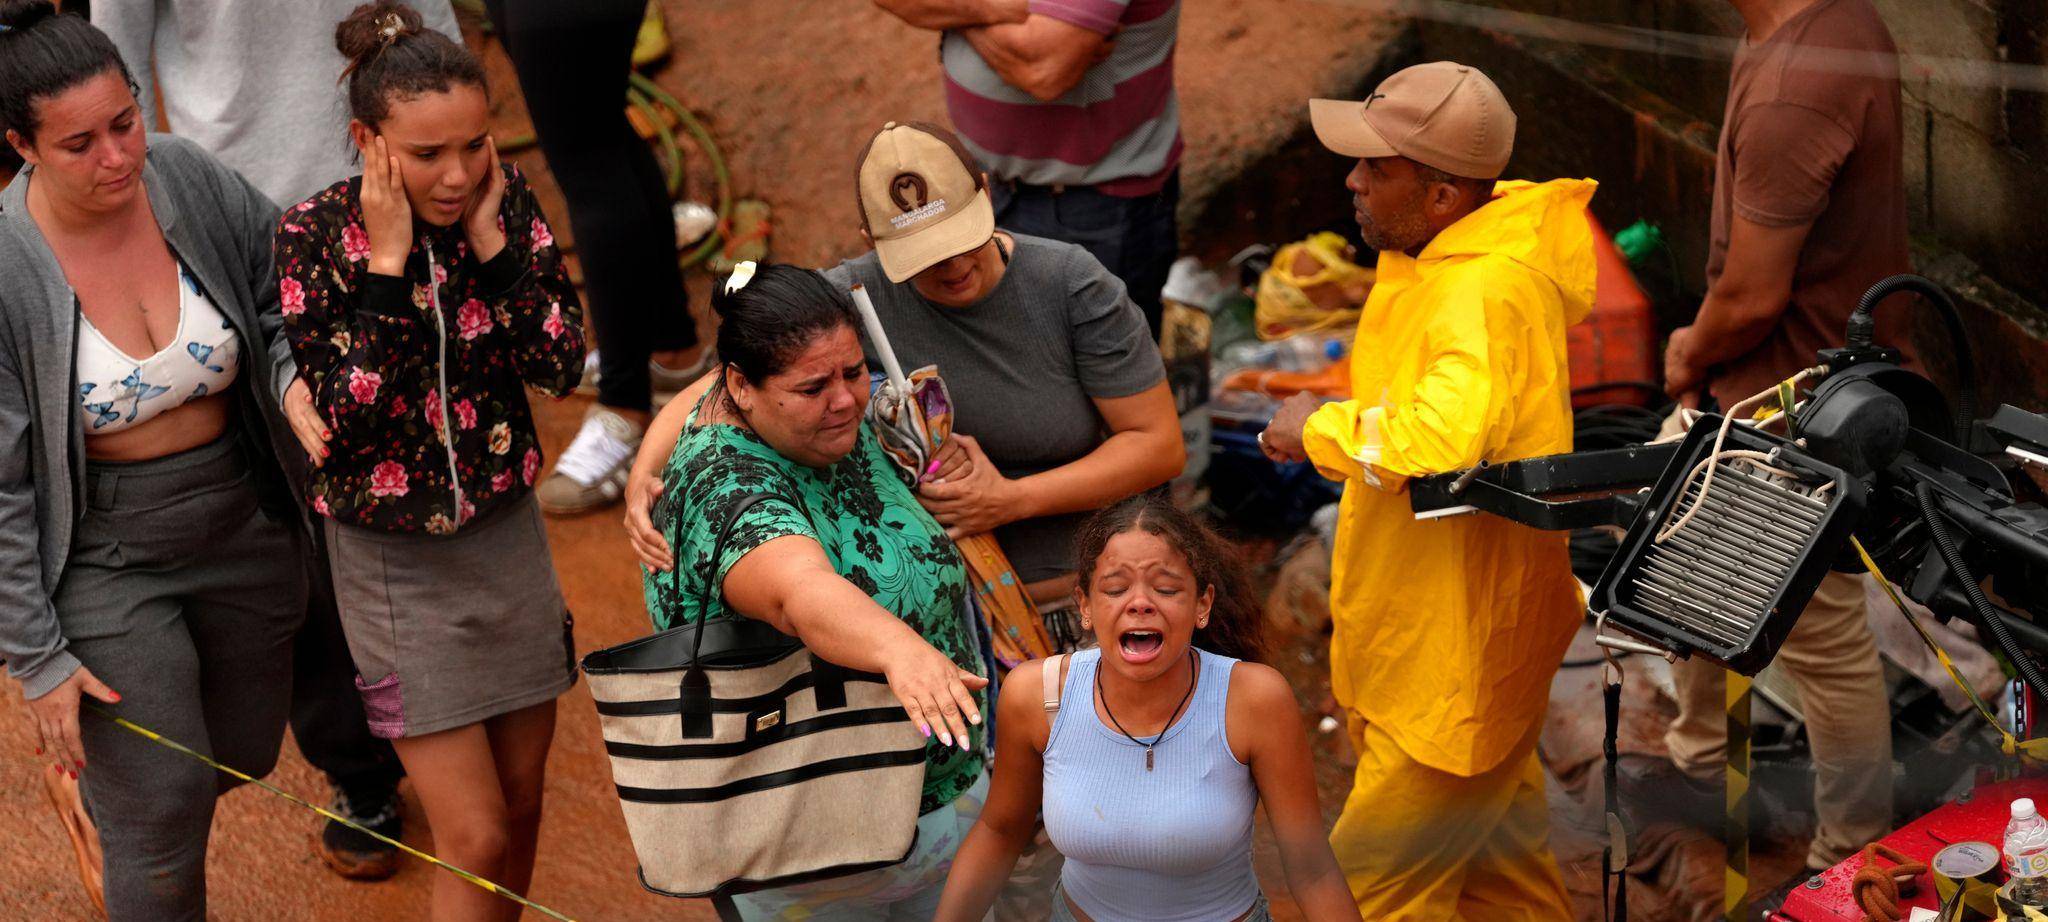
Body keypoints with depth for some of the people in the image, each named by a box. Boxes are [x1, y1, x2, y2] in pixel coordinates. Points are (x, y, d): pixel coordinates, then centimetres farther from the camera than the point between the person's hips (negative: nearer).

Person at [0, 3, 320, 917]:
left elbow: (282, 302, 4)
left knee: (244, 754, 22)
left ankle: (115, 774, 55)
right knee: (166, 817, 1)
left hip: (243, 524, 5)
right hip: (103, 557, -4)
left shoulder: (192, 181, -14)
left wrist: (295, 381, -20)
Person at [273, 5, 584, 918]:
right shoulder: (314, 234, -18)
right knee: (476, 840, -5)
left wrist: (489, 237, -17)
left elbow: (560, 365, -9)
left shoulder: (504, 200, -7)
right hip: (393, 559, -4)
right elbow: (346, 418, -23)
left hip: (506, 532, 4)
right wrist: (385, 260, -26)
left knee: (521, 804, 16)